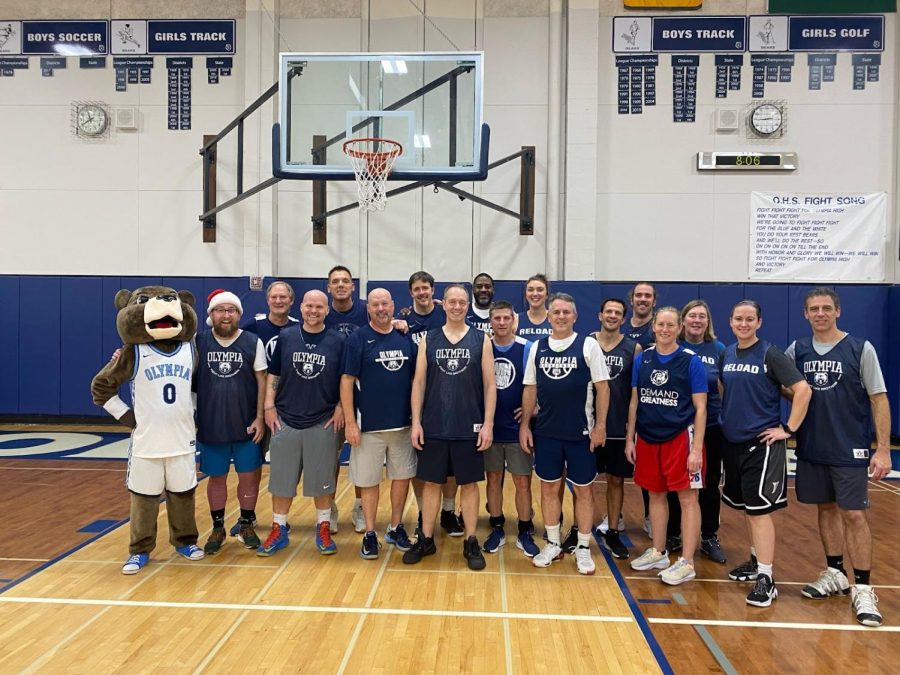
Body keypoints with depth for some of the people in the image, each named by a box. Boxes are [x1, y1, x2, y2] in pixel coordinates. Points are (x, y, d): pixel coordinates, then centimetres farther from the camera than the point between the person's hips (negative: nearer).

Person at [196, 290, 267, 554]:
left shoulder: (253, 342, -2)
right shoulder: (198, 342, 0)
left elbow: (262, 381, -2)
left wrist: (260, 418, -7)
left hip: (246, 425, 0)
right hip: (211, 426, 1)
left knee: (249, 475, 7)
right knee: (216, 478, 11)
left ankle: (246, 525, 25)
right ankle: (218, 528, 27)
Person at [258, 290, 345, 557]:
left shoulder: (337, 341, -1)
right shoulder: (285, 337, 3)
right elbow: (272, 375, 7)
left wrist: (341, 408, -6)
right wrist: (269, 406, 0)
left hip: (323, 422, -1)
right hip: (285, 420, 1)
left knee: (322, 479, 8)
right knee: (281, 479, 10)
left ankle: (324, 529, 25)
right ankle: (279, 530, 25)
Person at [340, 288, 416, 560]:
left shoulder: (406, 339, 5)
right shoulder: (357, 339, -5)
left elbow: (415, 378, 11)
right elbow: (347, 381, -8)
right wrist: (350, 422, -12)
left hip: (403, 423, 4)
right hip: (369, 425, -3)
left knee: (402, 476, 11)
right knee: (369, 481, 7)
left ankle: (395, 528, 29)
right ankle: (370, 534, 22)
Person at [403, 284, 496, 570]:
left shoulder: (481, 340, 0)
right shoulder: (428, 339, 4)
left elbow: (489, 384, -1)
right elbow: (419, 381, 3)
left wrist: (488, 423, -7)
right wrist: (416, 422, -3)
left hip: (469, 428, -1)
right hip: (434, 427, 1)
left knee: (469, 483, 8)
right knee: (431, 482, 9)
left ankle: (471, 543, 22)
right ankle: (426, 540, 24)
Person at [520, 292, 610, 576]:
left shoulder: (588, 345, -4)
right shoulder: (537, 347, 5)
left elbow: (602, 386, -5)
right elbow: (530, 388, 8)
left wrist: (600, 425, -10)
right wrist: (524, 425, 4)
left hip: (581, 432, -3)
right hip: (546, 432, 3)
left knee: (583, 489, 7)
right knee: (549, 487, 11)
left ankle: (583, 549, 22)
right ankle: (553, 545, 26)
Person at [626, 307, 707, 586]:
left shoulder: (691, 361, -7)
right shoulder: (642, 359, 4)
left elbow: (700, 408, -7)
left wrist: (697, 448, -12)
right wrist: (630, 439, 7)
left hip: (679, 437, -4)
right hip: (647, 437, 4)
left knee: (687, 498, 1)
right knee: (655, 494, 14)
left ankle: (686, 563, 11)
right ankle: (658, 552, 29)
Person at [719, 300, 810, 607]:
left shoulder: (770, 354, -10)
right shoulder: (726, 354, 8)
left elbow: (803, 389, -15)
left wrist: (788, 429, -15)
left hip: (762, 443, -6)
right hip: (731, 441, 6)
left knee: (760, 509, -6)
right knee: (744, 507, 16)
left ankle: (766, 579, 1)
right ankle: (756, 561, 33)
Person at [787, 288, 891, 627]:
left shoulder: (861, 349, -6)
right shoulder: (797, 350, 3)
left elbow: (879, 399, -6)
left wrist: (883, 449, -10)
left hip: (850, 450, -3)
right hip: (811, 448, 3)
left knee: (853, 514, -2)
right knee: (826, 509, 14)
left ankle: (862, 588, 10)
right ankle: (835, 574, 28)